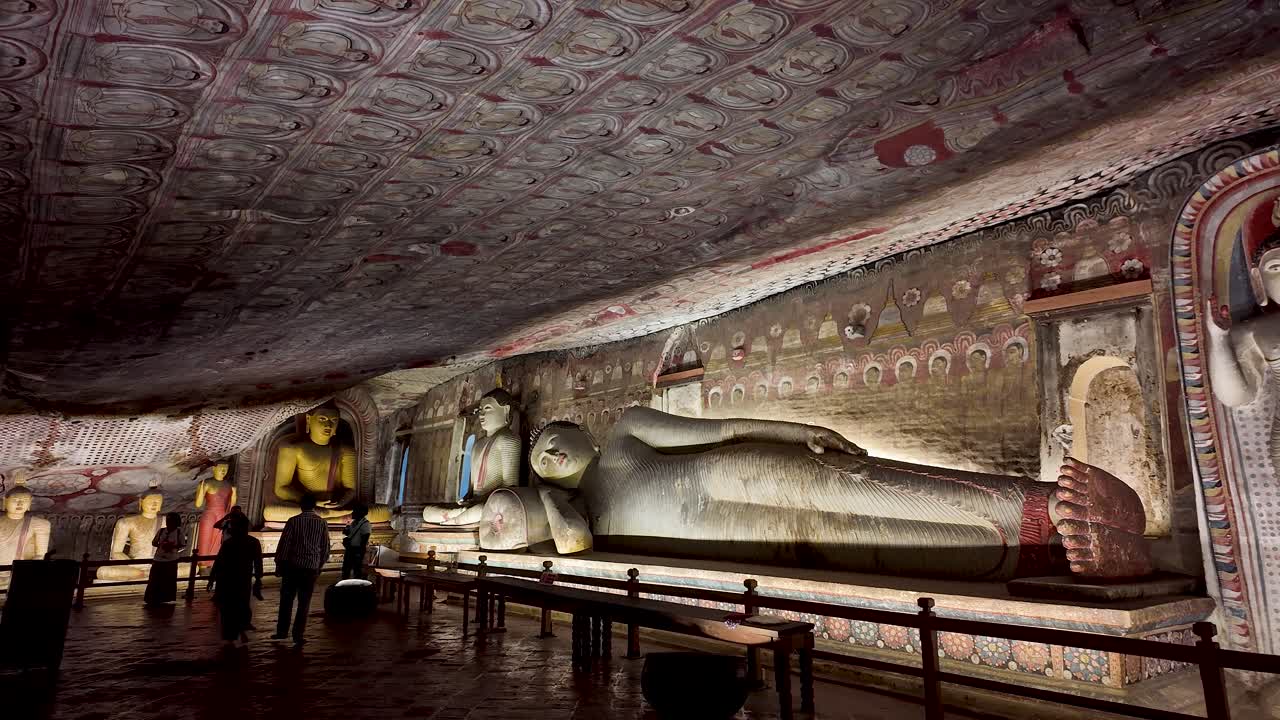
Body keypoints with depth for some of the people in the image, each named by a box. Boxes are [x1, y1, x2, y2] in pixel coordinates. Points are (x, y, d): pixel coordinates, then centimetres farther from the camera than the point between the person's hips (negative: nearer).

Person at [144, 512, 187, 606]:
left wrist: (173, 546, -21)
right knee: (154, 580, 1)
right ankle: (152, 600, 11)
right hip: (158, 559, 2)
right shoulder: (161, 531, 3)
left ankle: (165, 599, 15)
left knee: (169, 581, 3)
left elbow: (183, 545, -4)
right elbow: (153, 543, 9)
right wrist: (160, 545, -12)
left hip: (171, 561, -2)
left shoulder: (179, 532, -5)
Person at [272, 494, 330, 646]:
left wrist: (279, 565, 6)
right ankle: (298, 636, 9)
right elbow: (325, 548, 5)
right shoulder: (322, 523, 1)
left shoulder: (293, 521, -6)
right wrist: (319, 566, 18)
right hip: (312, 568, 1)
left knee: (286, 600, 15)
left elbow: (284, 544, -5)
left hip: (292, 566, -1)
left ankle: (282, 631, 22)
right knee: (304, 603, 8)